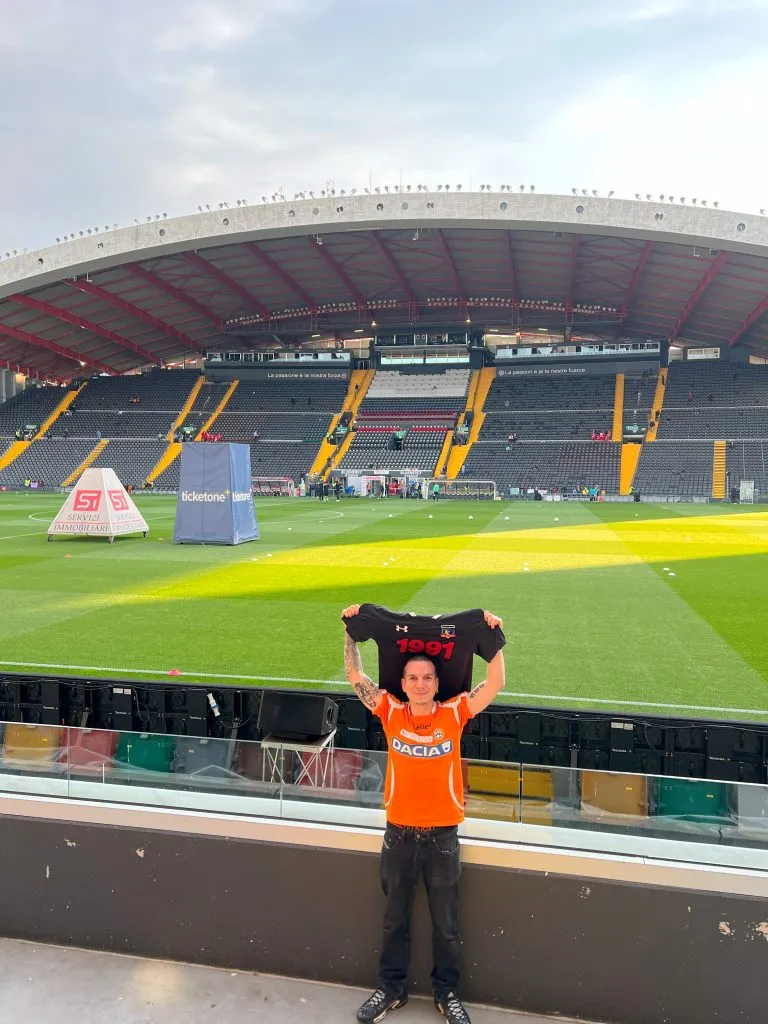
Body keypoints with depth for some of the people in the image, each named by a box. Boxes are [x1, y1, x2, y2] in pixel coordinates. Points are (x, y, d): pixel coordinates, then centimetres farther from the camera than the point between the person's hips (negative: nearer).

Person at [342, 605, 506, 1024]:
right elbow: (355, 676, -8)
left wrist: (493, 636, -20)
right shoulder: (391, 713, -6)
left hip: (442, 835, -1)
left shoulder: (454, 714, -8)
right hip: (398, 832, 1)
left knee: (446, 923, 15)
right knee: (394, 919, 18)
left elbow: (495, 683, -13)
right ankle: (391, 987, 38)